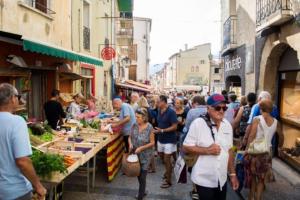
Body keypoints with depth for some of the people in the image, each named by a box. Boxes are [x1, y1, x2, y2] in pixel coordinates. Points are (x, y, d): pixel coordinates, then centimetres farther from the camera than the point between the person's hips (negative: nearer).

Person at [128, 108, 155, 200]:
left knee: (142, 177, 4)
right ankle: (143, 191, 44)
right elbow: (130, 137, 4)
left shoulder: (149, 128, -19)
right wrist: (130, 144, -16)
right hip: (135, 154, 5)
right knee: (138, 175, 20)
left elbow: (152, 143, -13)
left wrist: (141, 148, -22)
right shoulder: (134, 125, -7)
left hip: (145, 156, -5)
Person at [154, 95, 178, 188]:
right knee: (162, 157, 20)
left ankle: (168, 180, 16)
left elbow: (174, 127, -20)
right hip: (161, 139, 8)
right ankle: (168, 171, 45)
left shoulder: (171, 112, -19)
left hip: (169, 140, -7)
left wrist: (162, 130, -25)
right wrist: (157, 130, -1)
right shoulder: (159, 111, 3)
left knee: (167, 160, -1)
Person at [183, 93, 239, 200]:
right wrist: (207, 150, -22)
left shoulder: (227, 125, 3)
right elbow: (186, 147, -12)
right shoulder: (198, 123, -14)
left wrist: (232, 174, 10)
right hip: (204, 180, -5)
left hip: (222, 179, 5)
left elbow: (229, 150, 9)